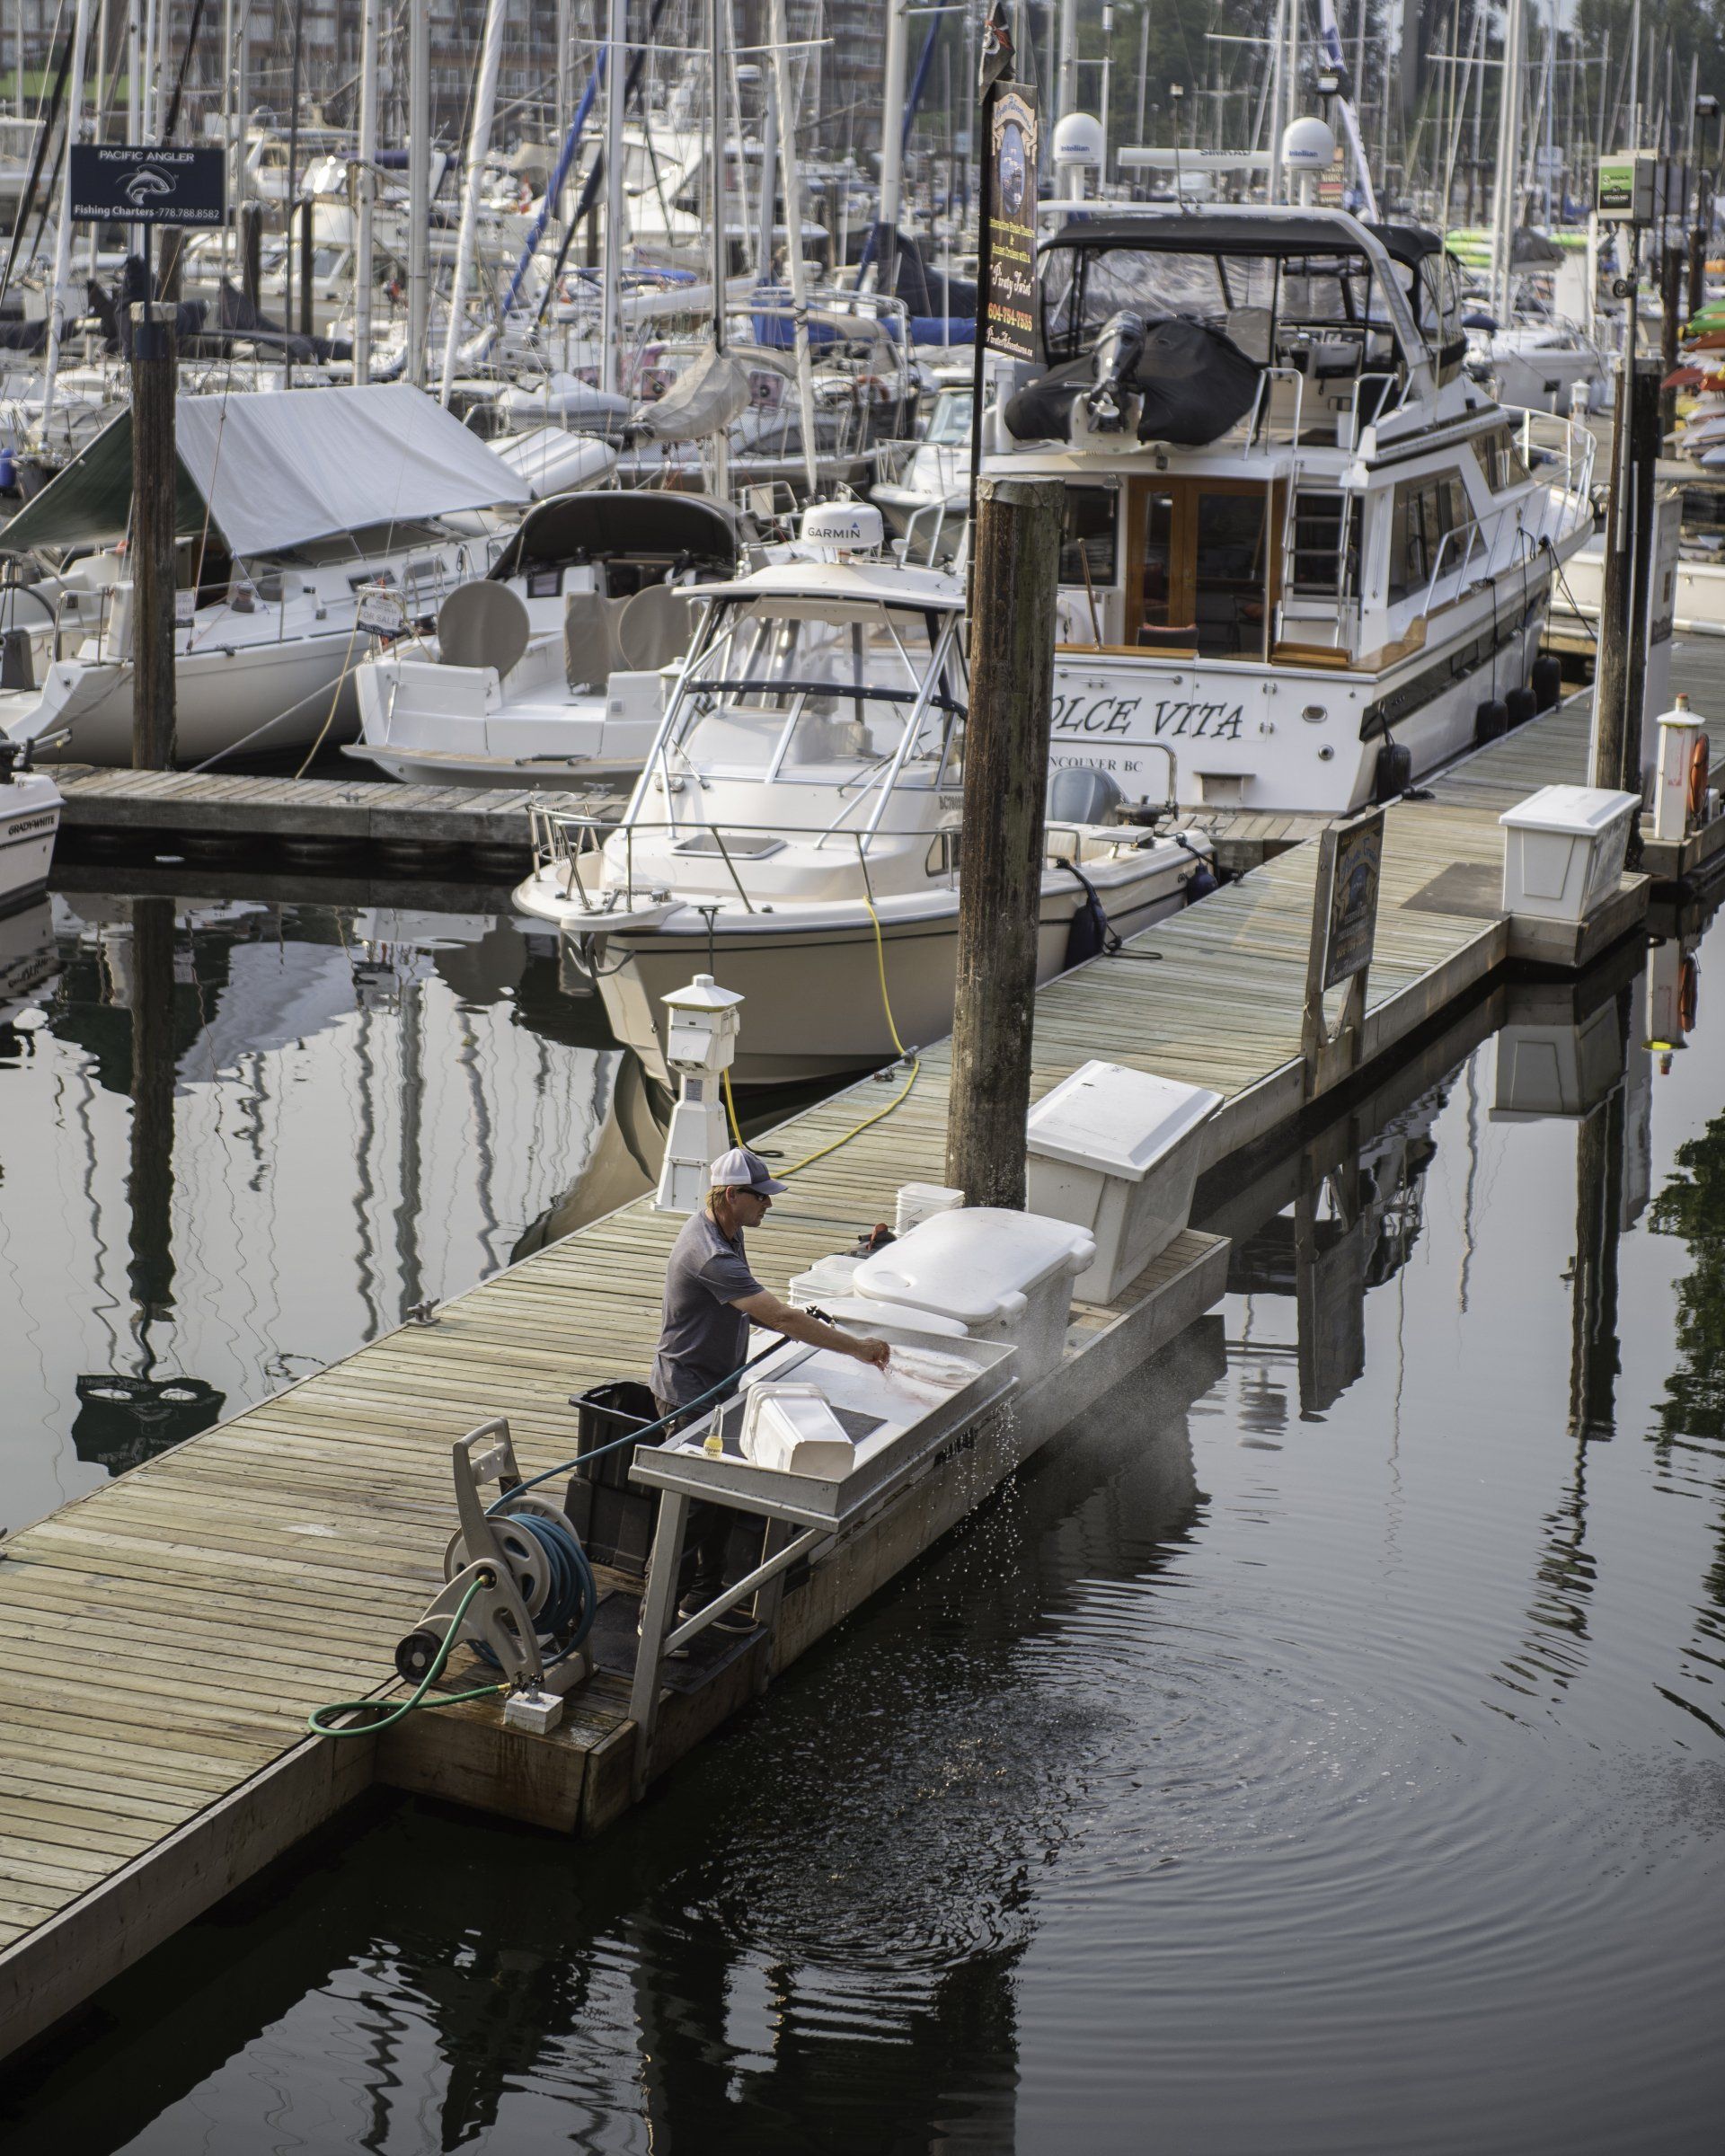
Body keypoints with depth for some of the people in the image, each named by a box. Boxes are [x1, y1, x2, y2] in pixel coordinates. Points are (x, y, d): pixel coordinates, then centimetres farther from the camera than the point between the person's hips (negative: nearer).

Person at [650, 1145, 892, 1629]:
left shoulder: (726, 1231, 5)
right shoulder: (709, 1254, -29)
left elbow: (751, 1310, 18)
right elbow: (779, 1318, -32)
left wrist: (802, 1324, 1)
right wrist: (855, 1347, -27)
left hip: (717, 1388, 10)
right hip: (690, 1398, -10)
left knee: (720, 1501, 17)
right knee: (692, 1510, -6)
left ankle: (704, 1596, 30)